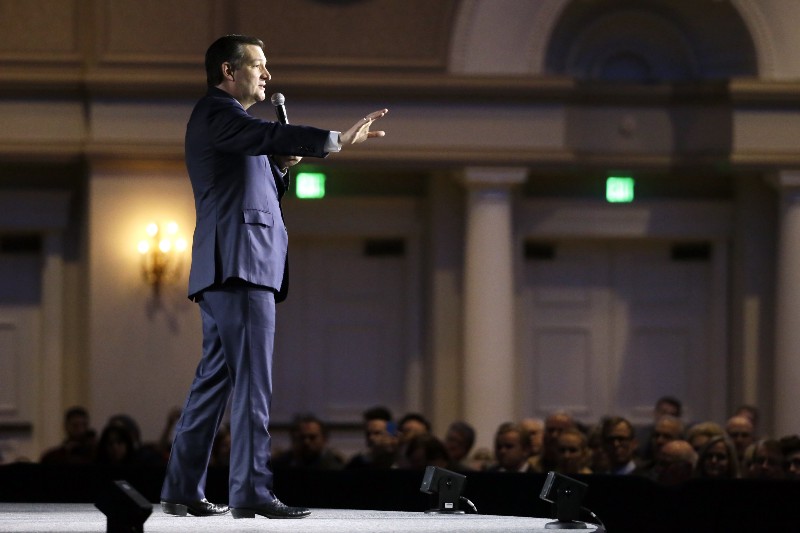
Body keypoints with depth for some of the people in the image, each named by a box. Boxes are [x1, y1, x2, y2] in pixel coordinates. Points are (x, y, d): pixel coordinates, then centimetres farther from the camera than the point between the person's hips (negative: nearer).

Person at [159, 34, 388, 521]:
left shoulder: (226, 118, 26)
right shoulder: (217, 112, -6)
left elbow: (265, 195, 29)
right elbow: (267, 134, -26)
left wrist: (282, 166, 9)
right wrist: (335, 140, -34)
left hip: (230, 272, 10)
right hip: (239, 265, -10)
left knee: (215, 378, 10)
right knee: (252, 381, -13)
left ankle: (183, 490, 12)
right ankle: (252, 493, -16)